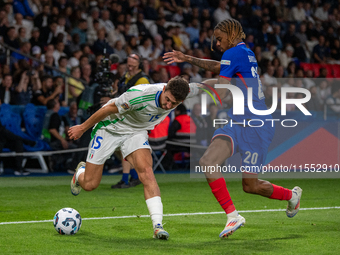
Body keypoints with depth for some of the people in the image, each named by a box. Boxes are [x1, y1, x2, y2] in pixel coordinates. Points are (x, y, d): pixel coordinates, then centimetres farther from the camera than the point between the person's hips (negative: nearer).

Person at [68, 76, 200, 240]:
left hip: (136, 132, 3)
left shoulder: (184, 92, -22)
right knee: (89, 185, 2)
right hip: (110, 129, -3)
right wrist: (82, 128, -13)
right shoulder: (140, 95, -37)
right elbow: (109, 109, -23)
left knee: (146, 172, -24)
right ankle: (81, 171, 41)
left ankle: (158, 226, -27)